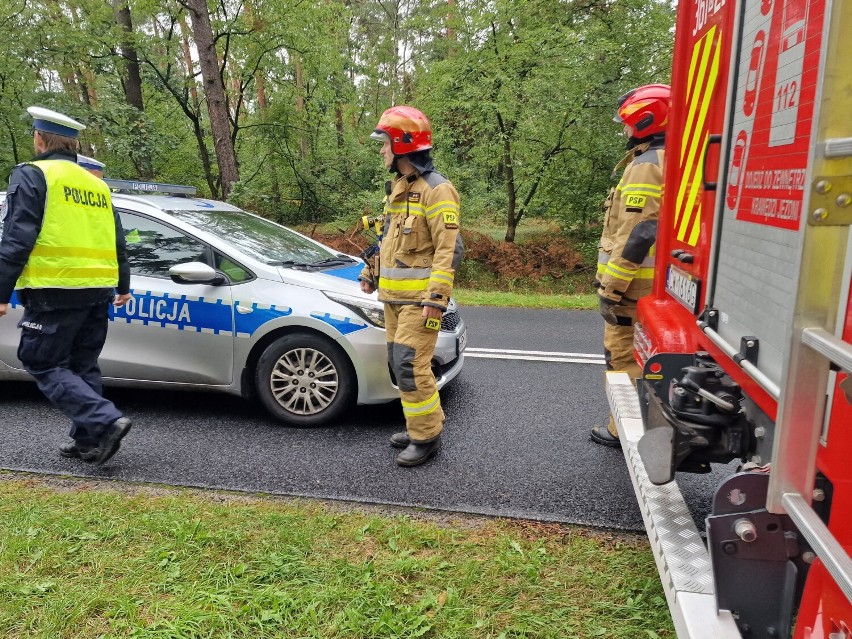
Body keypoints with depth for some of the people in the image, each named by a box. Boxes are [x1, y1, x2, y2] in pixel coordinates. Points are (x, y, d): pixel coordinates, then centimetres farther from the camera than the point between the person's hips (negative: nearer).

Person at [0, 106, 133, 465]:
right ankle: (88, 441, 17)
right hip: (98, 290, 7)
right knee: (83, 366, 15)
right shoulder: (96, 184, 18)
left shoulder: (32, 176, -2)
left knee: (44, 365, 1)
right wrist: (122, 286, 30)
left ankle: (107, 422, -13)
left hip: (55, 291, -7)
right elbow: (117, 242, 22)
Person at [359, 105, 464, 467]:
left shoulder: (435, 189, -13)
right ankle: (426, 422, 27)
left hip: (419, 297, -9)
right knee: (401, 364, 13)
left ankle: (426, 437, 6)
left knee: (410, 366, -8)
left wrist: (436, 299, -23)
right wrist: (370, 273, 22)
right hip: (392, 295, 9)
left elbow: (450, 249, -18)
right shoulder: (397, 187, 15)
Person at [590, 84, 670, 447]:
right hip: (658, 285, 10)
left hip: (634, 285, -10)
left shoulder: (647, 165, -16)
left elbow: (636, 236, -23)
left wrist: (610, 287, -19)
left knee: (624, 356, 1)